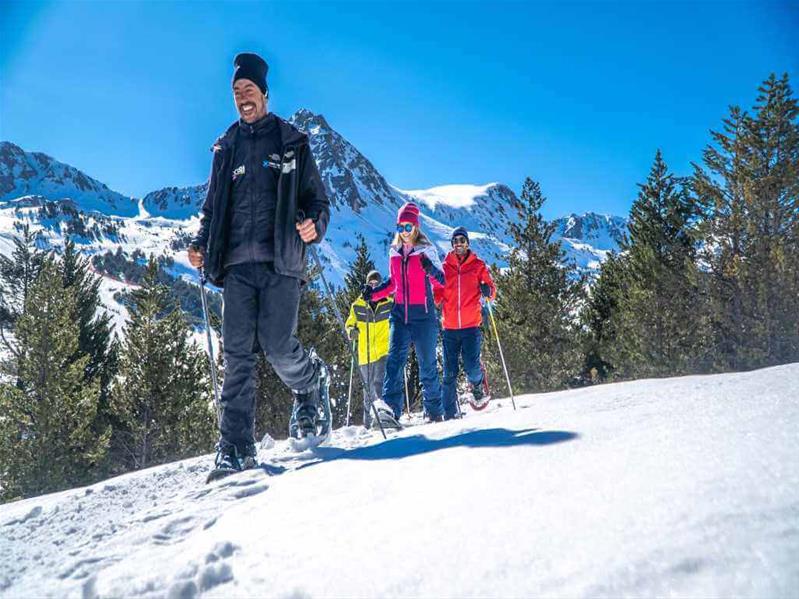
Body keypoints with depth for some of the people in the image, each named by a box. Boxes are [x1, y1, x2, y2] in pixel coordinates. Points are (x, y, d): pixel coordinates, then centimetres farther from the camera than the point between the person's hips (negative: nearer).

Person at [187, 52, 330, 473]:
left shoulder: (291, 142, 10)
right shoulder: (226, 147, 19)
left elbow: (316, 198, 9)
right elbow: (212, 206, 22)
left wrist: (314, 225, -14)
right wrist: (201, 245, 5)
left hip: (280, 261, -3)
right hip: (238, 263, 3)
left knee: (278, 347, -9)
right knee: (237, 353, -5)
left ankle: (309, 387, 24)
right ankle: (235, 446, -3)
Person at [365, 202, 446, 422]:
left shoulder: (427, 250, -3)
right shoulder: (394, 252, 12)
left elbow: (441, 282, -10)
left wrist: (431, 270, -31)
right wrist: (373, 293, 6)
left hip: (423, 314, -4)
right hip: (400, 313, 4)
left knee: (427, 363, 2)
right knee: (394, 359, -11)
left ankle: (434, 410, 17)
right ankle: (391, 408, -17)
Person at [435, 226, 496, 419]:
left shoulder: (478, 266, 7)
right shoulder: (444, 267, 10)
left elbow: (491, 290, 4)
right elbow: (437, 295, 12)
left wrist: (487, 291, -18)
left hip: (471, 326, -1)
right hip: (450, 328, 2)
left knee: (471, 367, -12)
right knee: (450, 372, 1)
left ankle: (477, 385, 23)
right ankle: (450, 413, 11)